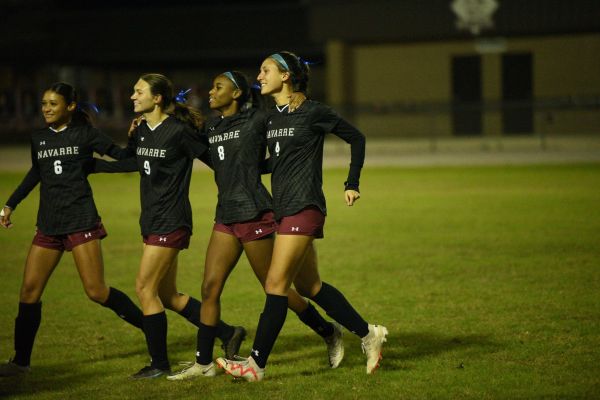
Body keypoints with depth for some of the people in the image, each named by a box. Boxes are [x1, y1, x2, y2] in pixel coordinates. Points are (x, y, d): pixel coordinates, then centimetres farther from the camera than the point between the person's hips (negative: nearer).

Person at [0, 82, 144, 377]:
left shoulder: (85, 134, -3)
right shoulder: (38, 139, 11)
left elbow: (124, 158, -3)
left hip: (80, 220, -5)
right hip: (48, 225, 5)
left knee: (96, 291, -10)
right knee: (29, 289, 0)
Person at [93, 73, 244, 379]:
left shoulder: (179, 132, -15)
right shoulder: (140, 131, 8)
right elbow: (130, 162, 22)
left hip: (171, 221, -9)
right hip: (151, 221, 9)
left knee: (145, 288, -7)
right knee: (167, 296, 11)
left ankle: (159, 363, 4)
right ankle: (228, 334, 22)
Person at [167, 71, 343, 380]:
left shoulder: (257, 121, -7)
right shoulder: (210, 129, 13)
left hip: (254, 215, -7)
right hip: (225, 217, 7)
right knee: (209, 288, 1)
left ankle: (329, 333, 19)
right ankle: (203, 363, 6)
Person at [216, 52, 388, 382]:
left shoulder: (311, 112, -8)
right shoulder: (269, 117, 12)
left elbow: (356, 138, 2)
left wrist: (352, 184, 0)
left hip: (304, 207, -8)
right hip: (282, 209, 8)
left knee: (276, 285, -10)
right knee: (308, 286, 12)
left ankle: (256, 364, -6)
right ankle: (368, 334, 24)